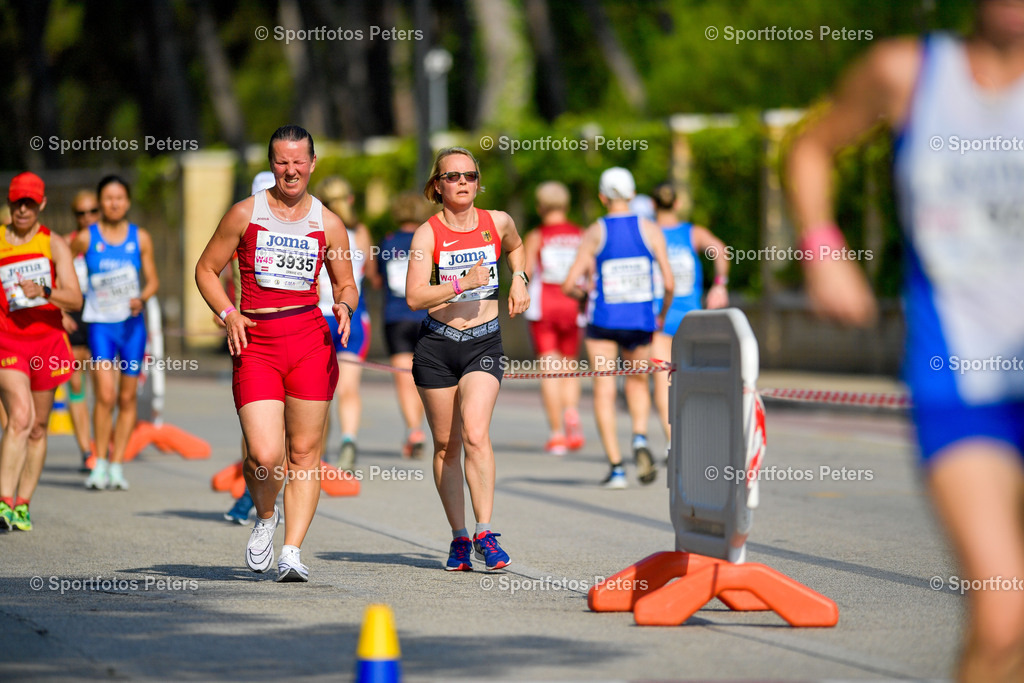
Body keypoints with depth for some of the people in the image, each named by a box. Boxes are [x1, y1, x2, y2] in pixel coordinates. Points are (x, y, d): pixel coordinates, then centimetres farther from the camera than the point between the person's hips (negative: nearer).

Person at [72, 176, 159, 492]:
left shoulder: (140, 238, 4)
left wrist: (141, 299, -12)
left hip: (132, 323, 2)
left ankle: (117, 465, 16)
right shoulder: (86, 238, -1)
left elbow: (152, 280, 8)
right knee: (105, 395, -15)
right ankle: (100, 463, -2)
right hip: (100, 323, -2)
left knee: (128, 397, 5)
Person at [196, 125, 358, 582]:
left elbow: (345, 284, 19)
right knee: (265, 457, -12)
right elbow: (206, 270, 10)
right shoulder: (245, 214, 4)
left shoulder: (328, 225, 9)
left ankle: (293, 551, 8)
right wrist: (228, 314, -6)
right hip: (254, 343, -2)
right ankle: (265, 517, 20)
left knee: (304, 452, 0)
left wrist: (345, 307, -4)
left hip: (310, 342, 2)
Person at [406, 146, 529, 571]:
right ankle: (459, 538, 17)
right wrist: (463, 283, -23)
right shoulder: (427, 234, -6)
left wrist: (518, 280, 12)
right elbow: (414, 297, -15)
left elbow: (515, 248, 29)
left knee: (475, 434, -18)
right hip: (437, 346, 0)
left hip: (484, 344, 0)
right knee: (446, 444, 5)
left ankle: (485, 535, -17)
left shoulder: (497, 222, 3)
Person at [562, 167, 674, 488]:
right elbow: (669, 283, -6)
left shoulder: (594, 233, -4)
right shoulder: (650, 230, -2)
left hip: (603, 321, -2)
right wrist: (663, 315, 13)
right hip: (641, 322, 2)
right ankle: (640, 438, -2)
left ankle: (616, 466, -3)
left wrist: (580, 291, 18)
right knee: (638, 381, 23)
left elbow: (569, 285, -6)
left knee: (604, 392, 5)